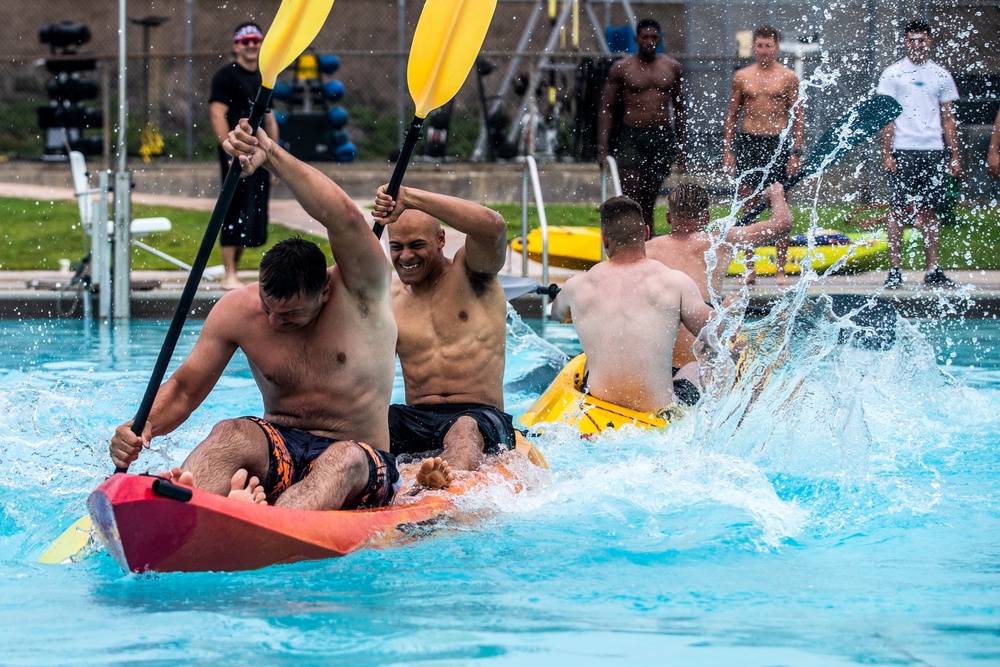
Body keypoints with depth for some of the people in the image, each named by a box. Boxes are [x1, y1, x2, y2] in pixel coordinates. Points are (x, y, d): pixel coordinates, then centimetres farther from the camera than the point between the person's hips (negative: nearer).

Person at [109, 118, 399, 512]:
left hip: (363, 472, -2)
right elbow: (184, 389, 3)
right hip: (281, 454, 2)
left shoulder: (360, 292, -8)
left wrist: (270, 153, -35)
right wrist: (143, 428, -20)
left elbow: (345, 218, -27)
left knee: (344, 459, -38)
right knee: (231, 435, -30)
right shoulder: (238, 311, 1)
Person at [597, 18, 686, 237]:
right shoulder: (622, 68, 0)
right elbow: (607, 109, 1)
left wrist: (681, 148, 12)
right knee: (630, 200, -12)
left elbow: (679, 110, 17)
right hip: (631, 138, -3)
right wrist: (603, 148, -9)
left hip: (663, 138, 3)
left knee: (649, 202, 5)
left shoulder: (672, 68, 10)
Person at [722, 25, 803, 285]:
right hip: (747, 142, 2)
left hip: (777, 142, -2)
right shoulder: (741, 77, 9)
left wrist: (796, 153, -5)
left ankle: (781, 270, 4)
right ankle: (749, 269, 8)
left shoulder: (788, 77, 3)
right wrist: (727, 151, 3)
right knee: (748, 208, 2)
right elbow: (731, 116, 12)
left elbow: (798, 117, 3)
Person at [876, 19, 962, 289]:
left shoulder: (941, 75, 12)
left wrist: (955, 155, 8)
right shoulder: (893, 74, 3)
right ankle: (895, 270, -2)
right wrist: (887, 153, -9)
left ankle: (932, 270, 7)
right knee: (899, 210, -3)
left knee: (930, 211, 5)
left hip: (934, 150, 3)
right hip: (903, 149, -3)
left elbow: (948, 118, 14)